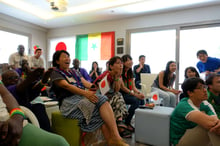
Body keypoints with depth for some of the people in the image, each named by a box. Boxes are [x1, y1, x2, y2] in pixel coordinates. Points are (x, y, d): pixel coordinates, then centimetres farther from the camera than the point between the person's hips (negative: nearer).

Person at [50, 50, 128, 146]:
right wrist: (86, 93, -30)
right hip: (69, 102, -6)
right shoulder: (55, 73, 6)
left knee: (103, 99, -25)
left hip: (82, 98, 6)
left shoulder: (74, 72, 27)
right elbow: (66, 85, -14)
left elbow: (85, 82, 11)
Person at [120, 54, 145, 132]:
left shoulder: (130, 73, 12)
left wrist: (139, 93, -13)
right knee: (136, 101, -26)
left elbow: (133, 87, 8)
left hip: (128, 94, 7)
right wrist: (135, 95, -24)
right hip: (121, 94, -7)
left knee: (142, 100, -16)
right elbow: (123, 88, -18)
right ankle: (126, 123, -13)